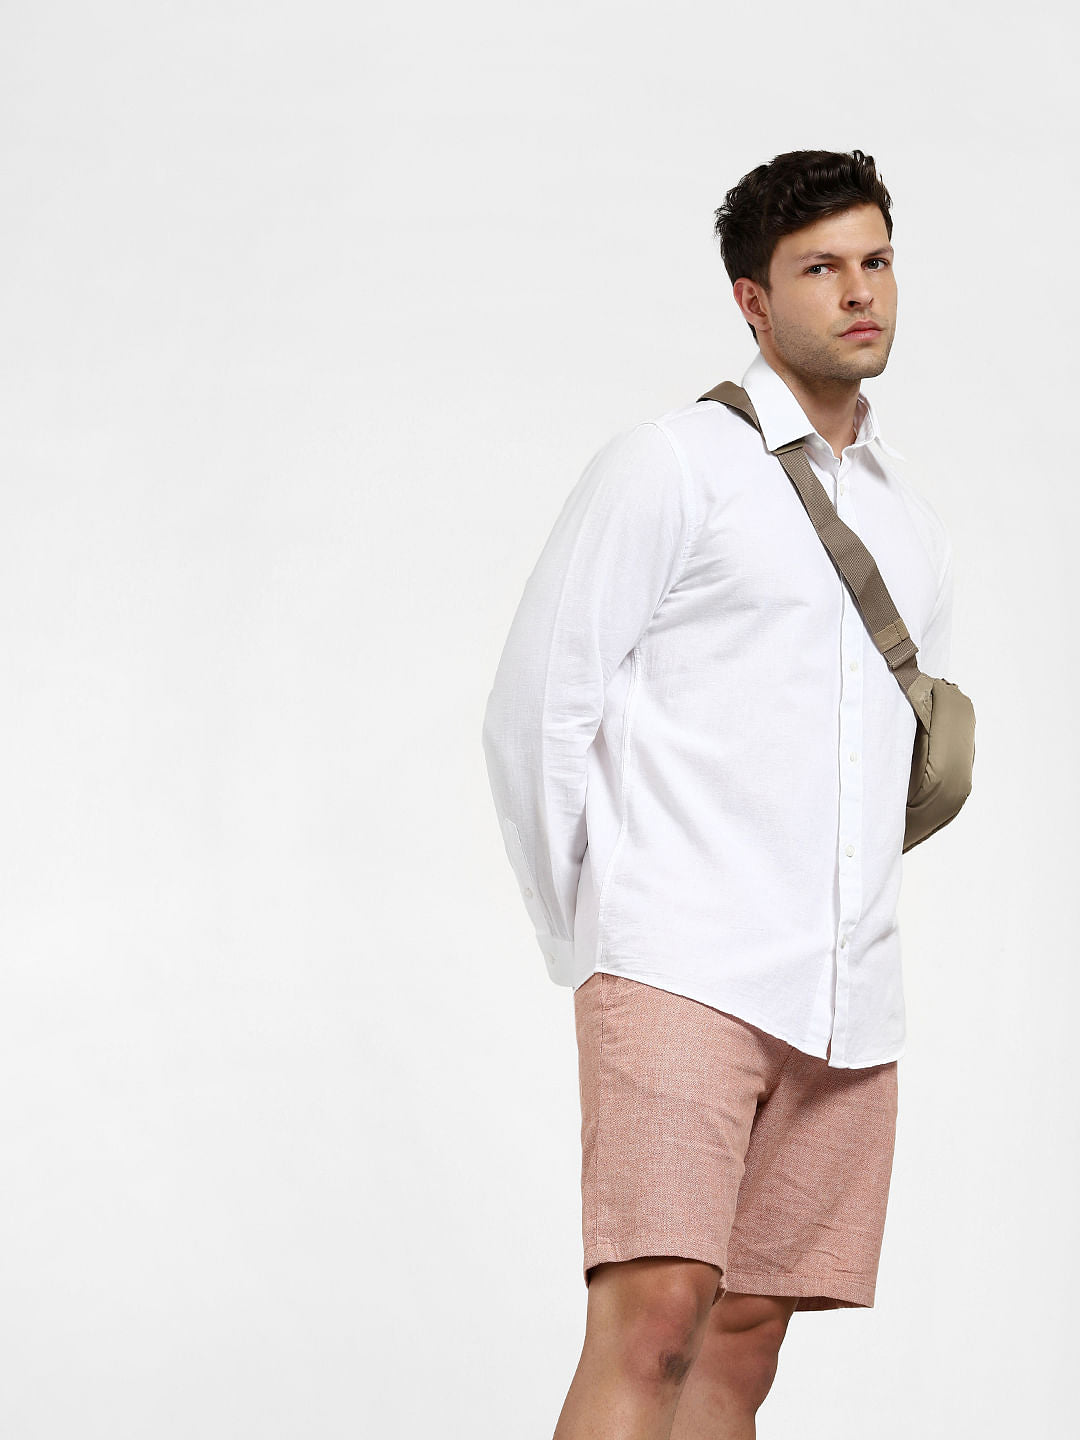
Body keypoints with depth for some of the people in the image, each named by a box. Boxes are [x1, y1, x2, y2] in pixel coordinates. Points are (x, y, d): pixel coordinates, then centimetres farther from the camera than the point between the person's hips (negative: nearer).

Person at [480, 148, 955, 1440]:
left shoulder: (914, 523, 19)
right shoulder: (671, 465, 0)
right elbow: (535, 705, -2)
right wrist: (592, 940, 1)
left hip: (847, 998, 6)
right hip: (681, 973, -6)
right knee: (654, 1312, -17)